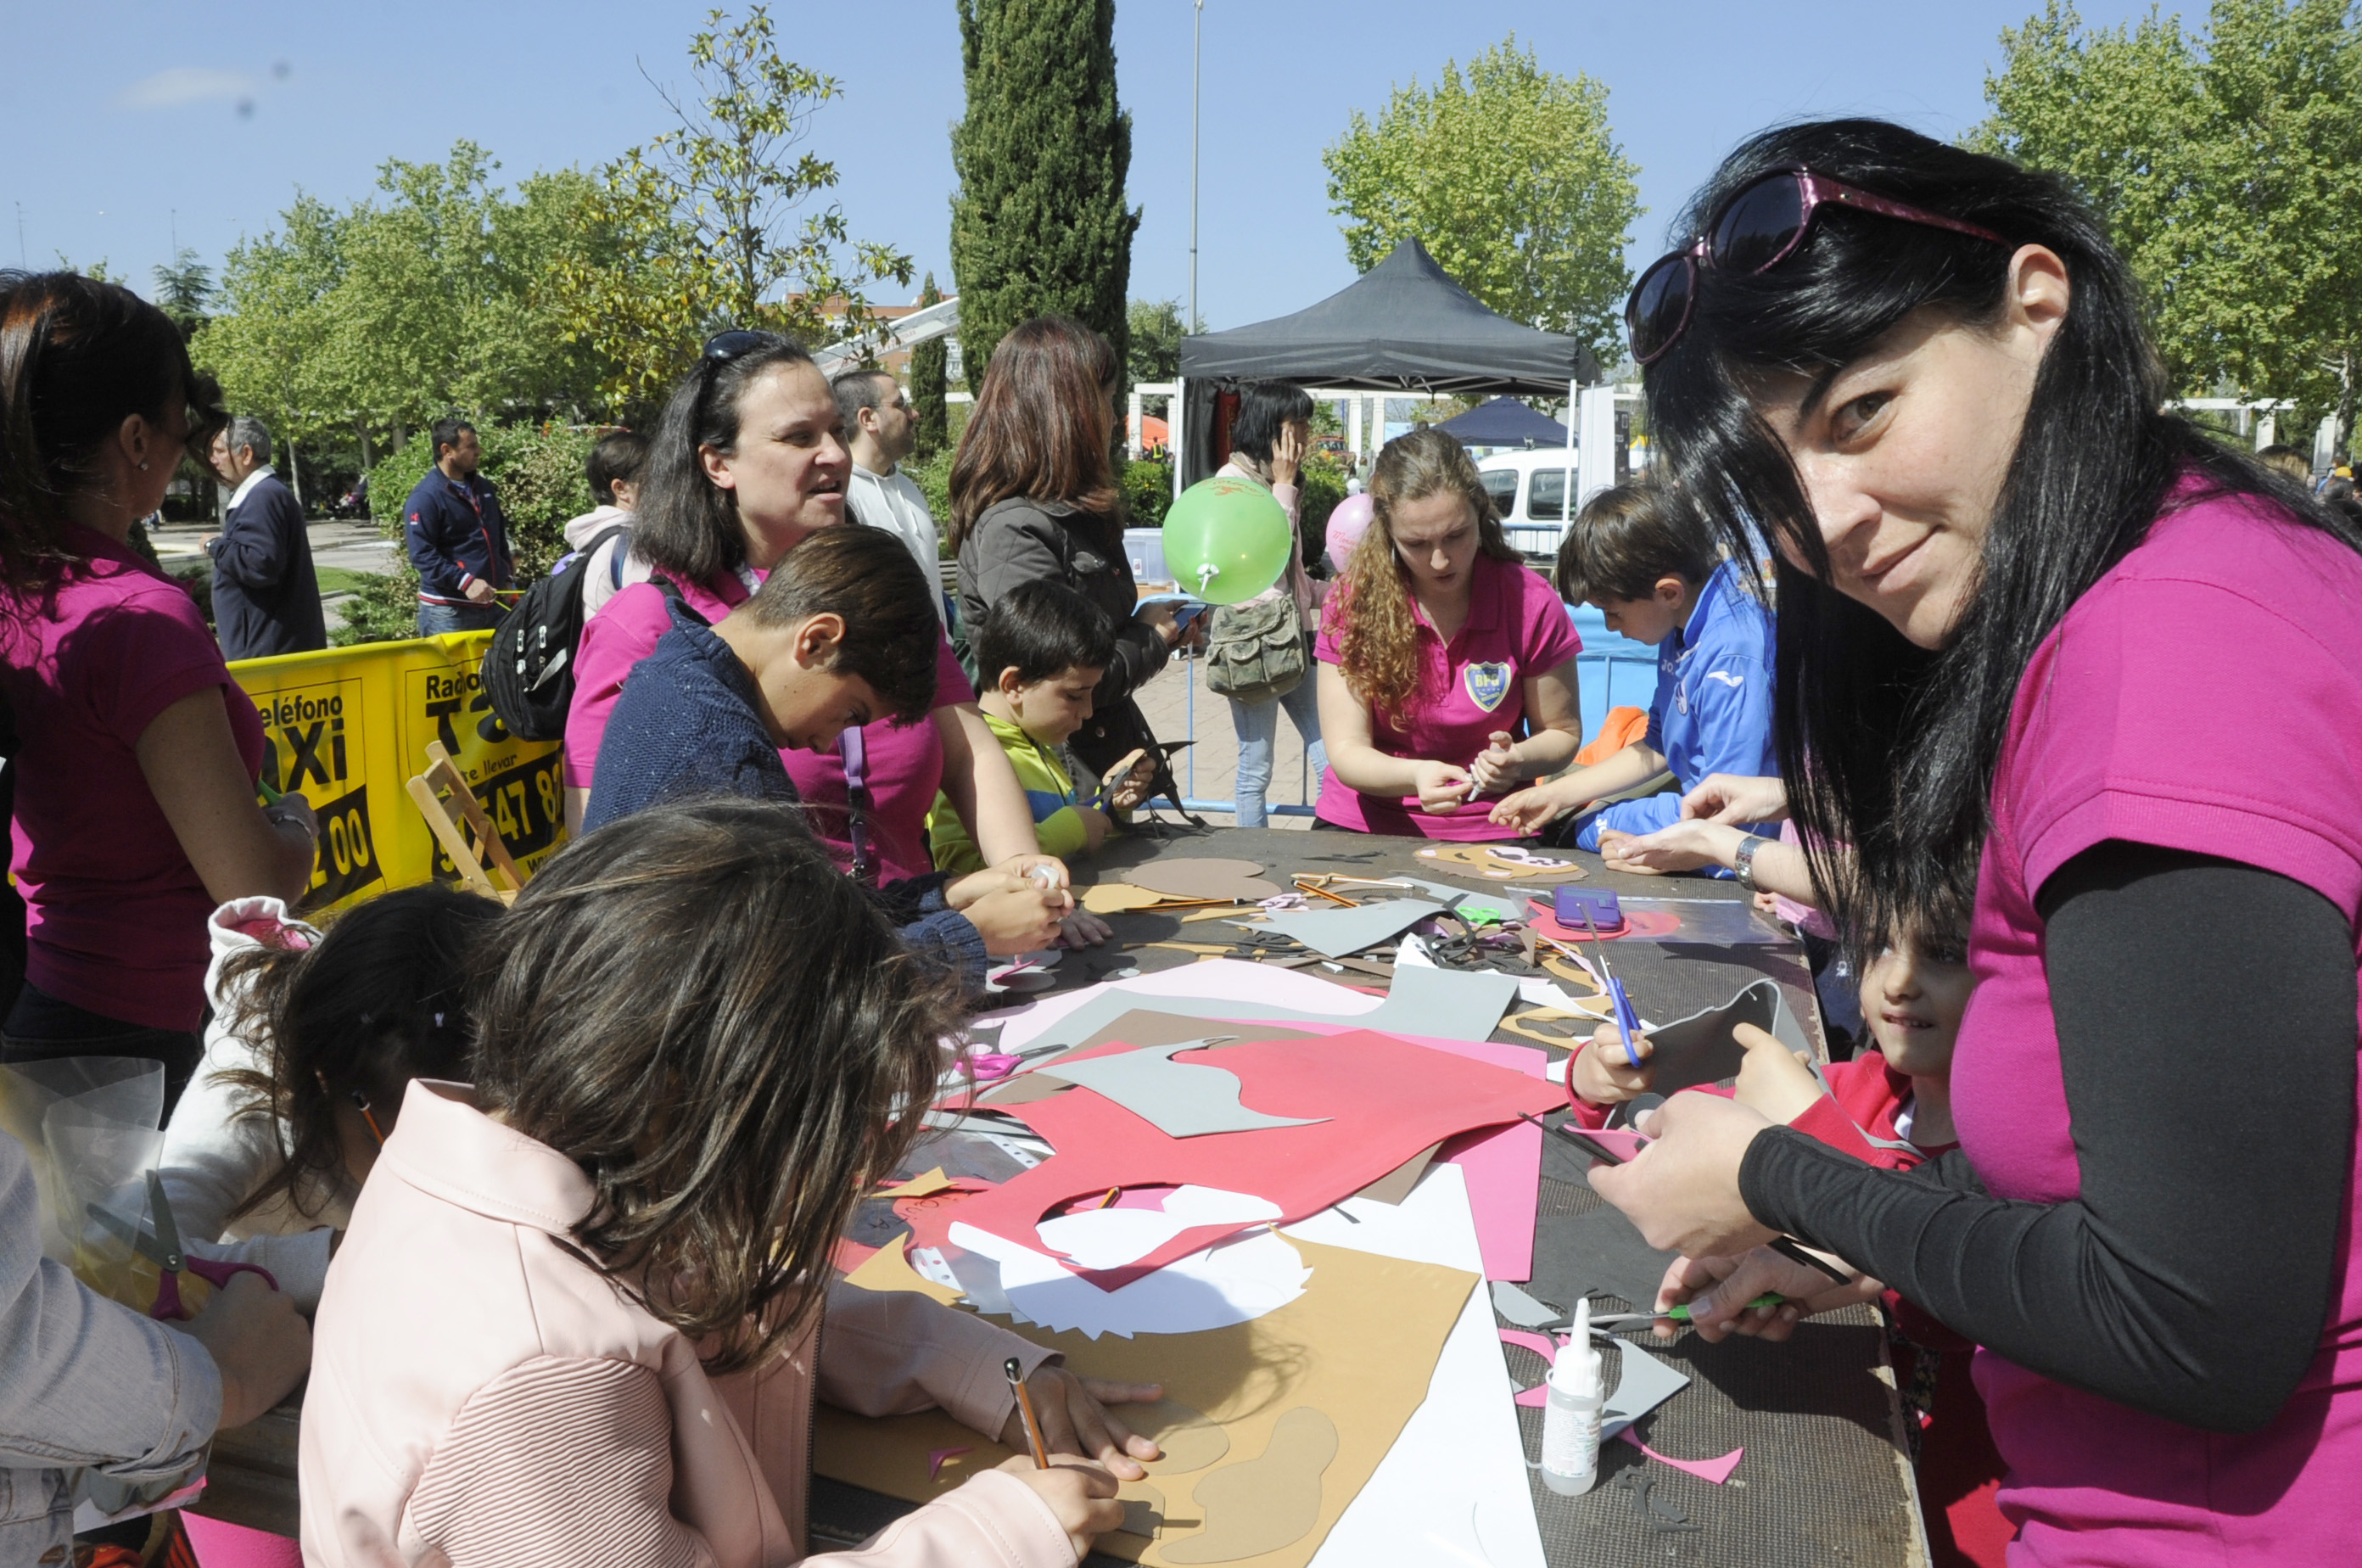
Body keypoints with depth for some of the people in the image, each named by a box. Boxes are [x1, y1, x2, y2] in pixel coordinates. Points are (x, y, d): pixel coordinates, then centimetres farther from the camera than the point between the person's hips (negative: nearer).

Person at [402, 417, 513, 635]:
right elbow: (422, 555, -19)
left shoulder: (484, 487, 13)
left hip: (492, 603, 7)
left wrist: (506, 572, 15)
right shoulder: (425, 498, -12)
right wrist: (465, 582, -27)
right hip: (448, 611, -7)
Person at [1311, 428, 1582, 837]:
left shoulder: (1531, 604, -5)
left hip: (1488, 831, 0)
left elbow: (1563, 732, 7)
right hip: (1364, 825, 1)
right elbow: (1346, 750, -8)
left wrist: (1517, 760, -16)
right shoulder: (1352, 600, -6)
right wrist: (1415, 776, -29)